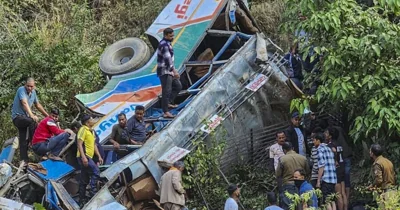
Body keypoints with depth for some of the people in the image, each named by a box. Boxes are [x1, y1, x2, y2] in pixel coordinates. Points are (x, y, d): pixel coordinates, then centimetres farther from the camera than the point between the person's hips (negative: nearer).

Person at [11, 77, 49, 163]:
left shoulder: (33, 92, 7)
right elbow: (25, 103, -31)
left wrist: (47, 115, 18)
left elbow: (38, 105, 19)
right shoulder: (21, 90, -17)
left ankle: (24, 160, 4)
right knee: (33, 121, -33)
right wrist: (32, 115, -44)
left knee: (24, 140, 4)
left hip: (24, 117, 7)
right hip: (17, 117, -7)